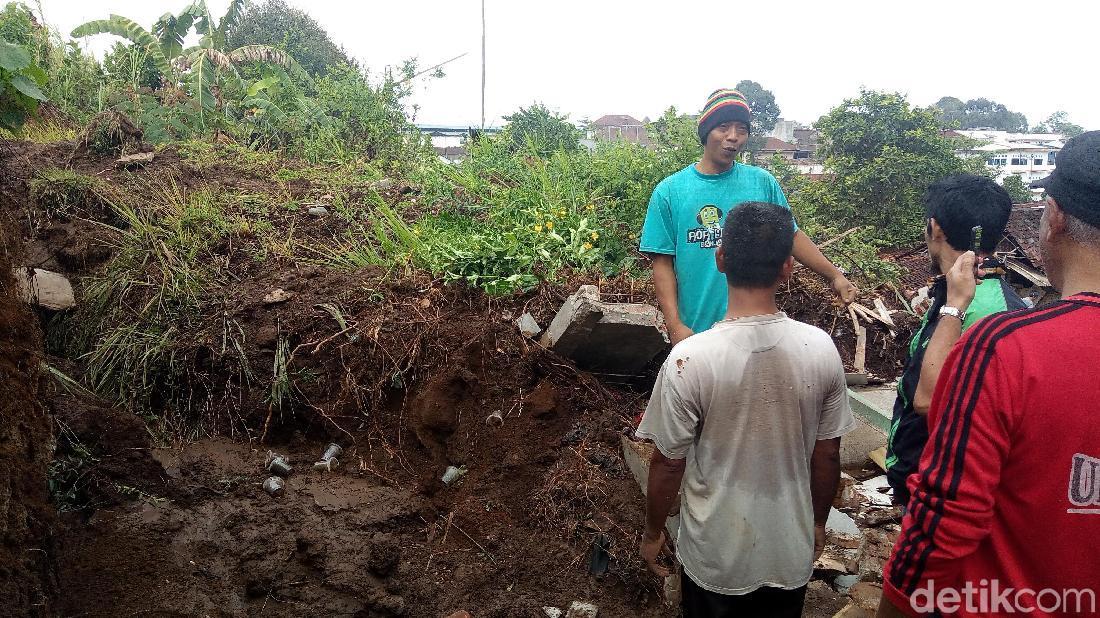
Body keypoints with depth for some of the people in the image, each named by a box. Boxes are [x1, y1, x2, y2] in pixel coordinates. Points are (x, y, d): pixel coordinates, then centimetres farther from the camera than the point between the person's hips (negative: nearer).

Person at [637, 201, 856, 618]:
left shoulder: (688, 359, -24)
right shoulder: (821, 349, -15)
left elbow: (668, 463, -14)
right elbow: (827, 455, -4)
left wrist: (653, 533, 3)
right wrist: (817, 522, 14)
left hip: (715, 557, -2)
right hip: (792, 552, 3)